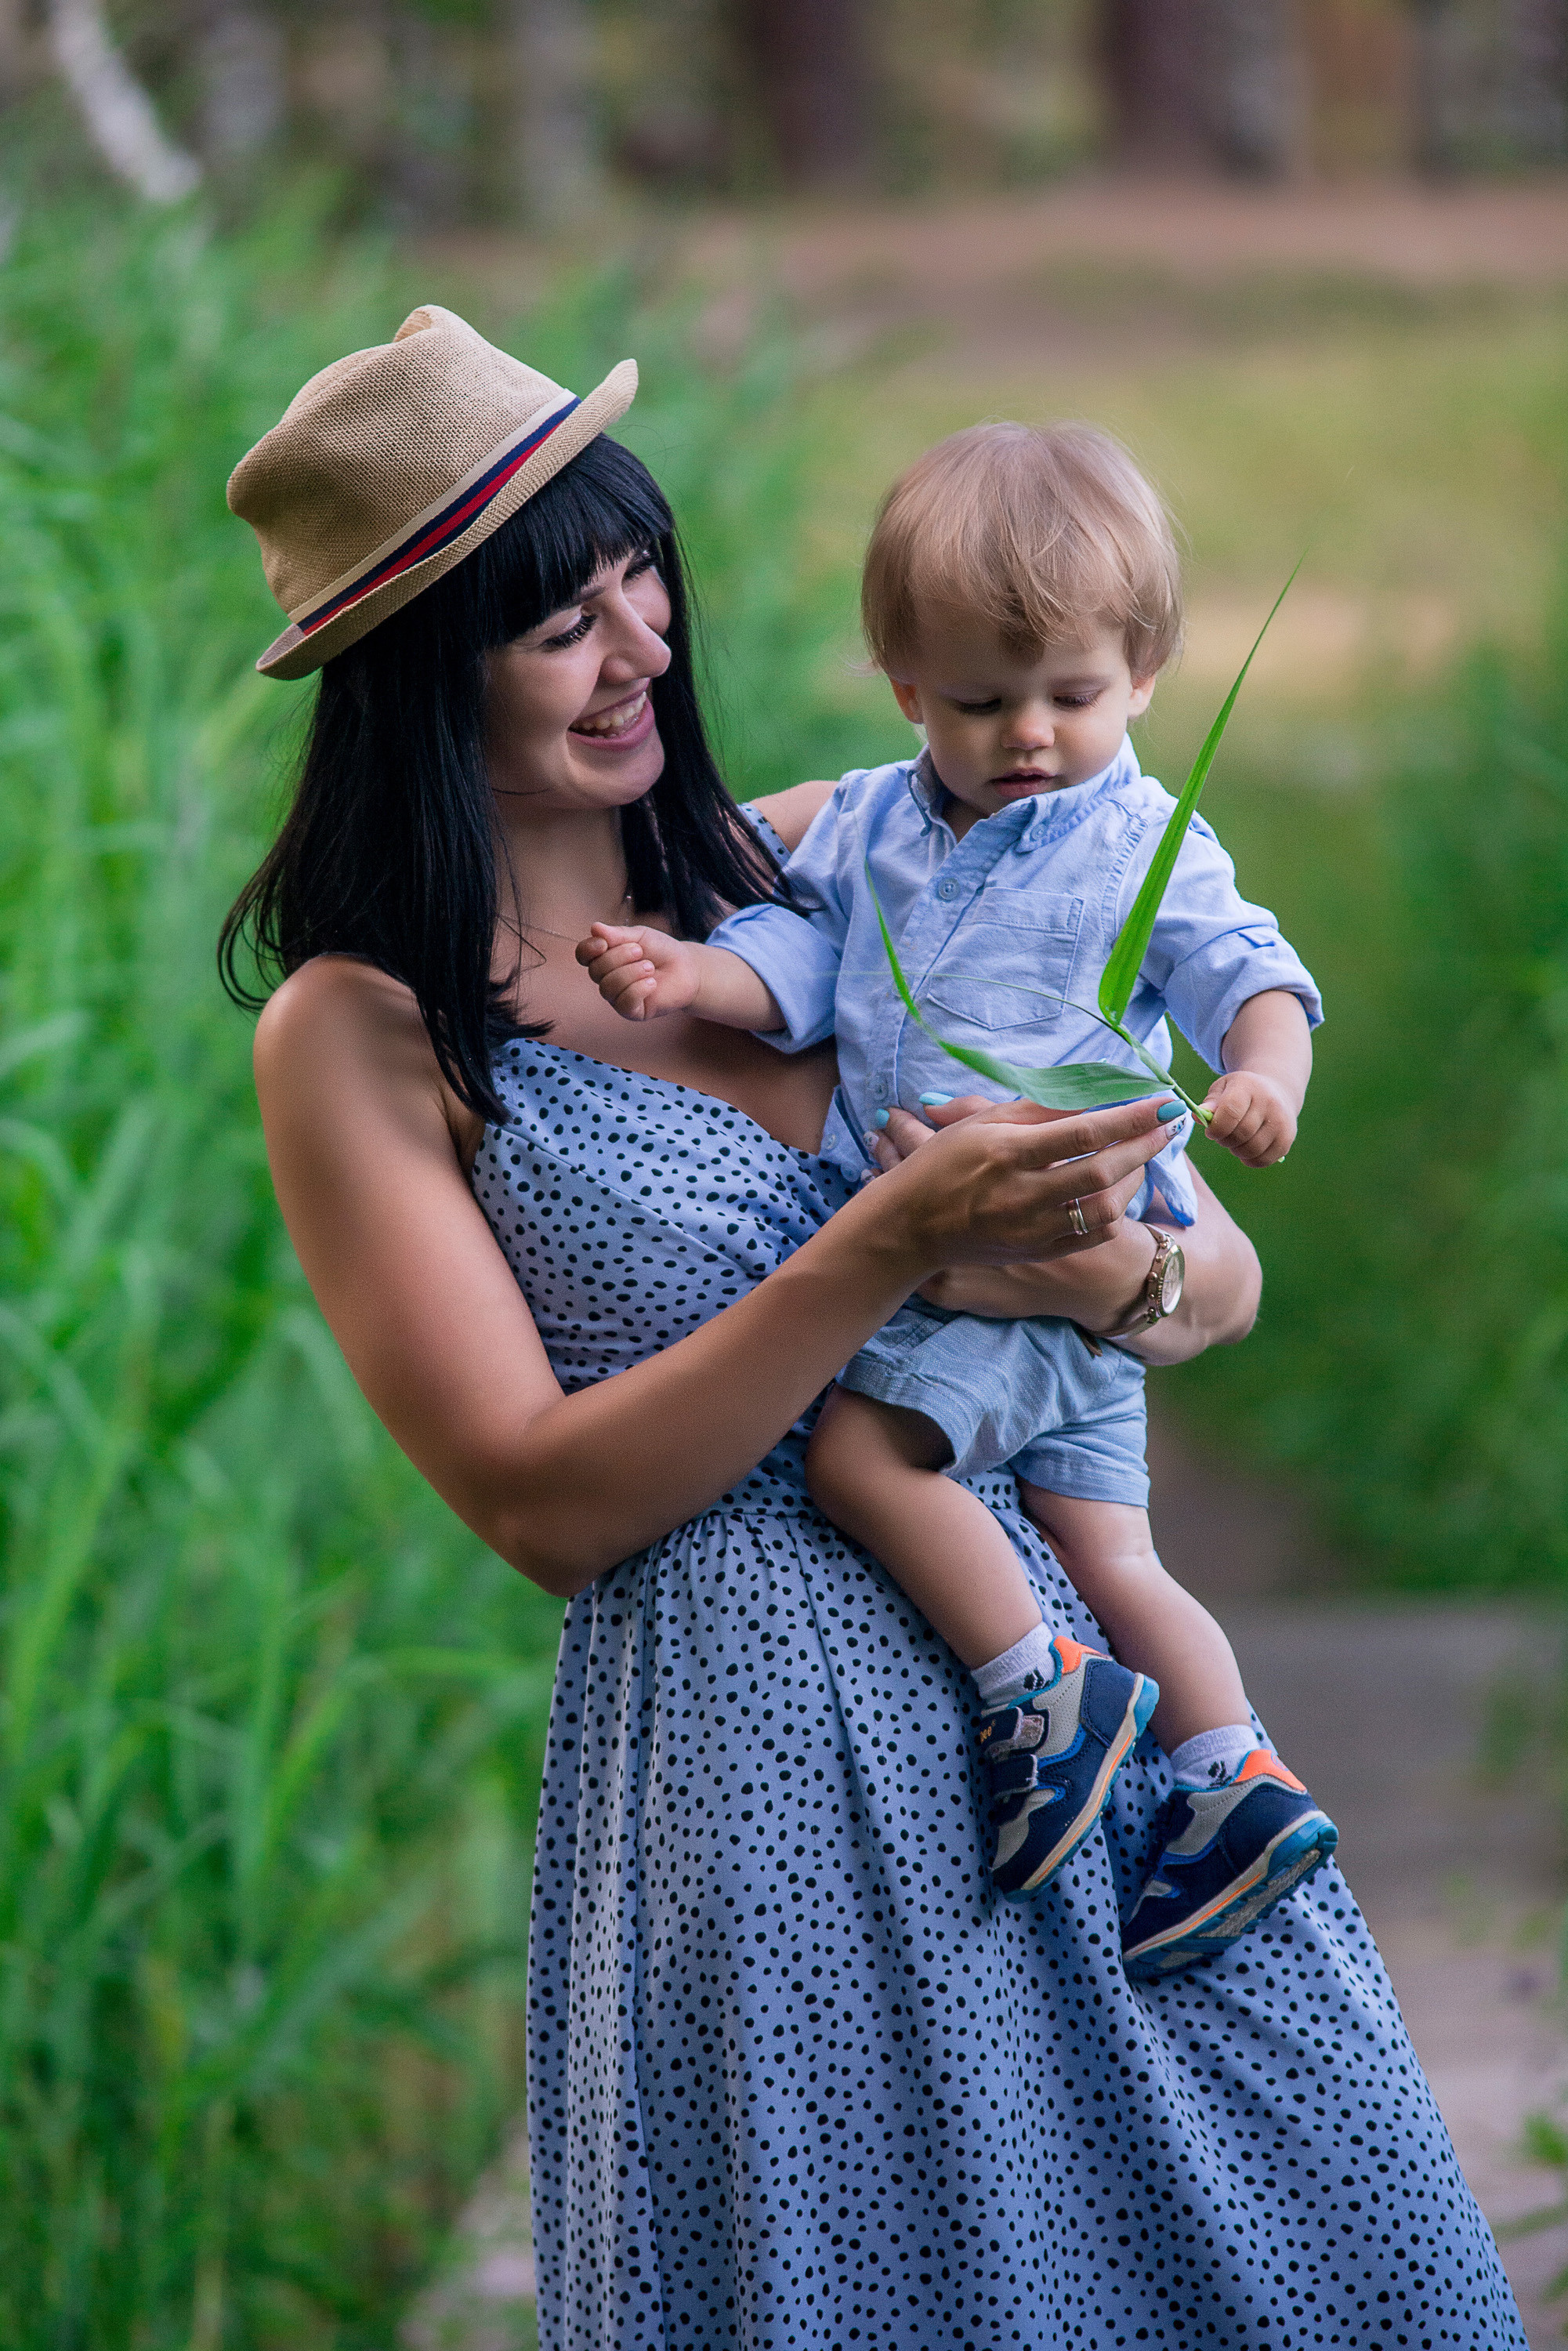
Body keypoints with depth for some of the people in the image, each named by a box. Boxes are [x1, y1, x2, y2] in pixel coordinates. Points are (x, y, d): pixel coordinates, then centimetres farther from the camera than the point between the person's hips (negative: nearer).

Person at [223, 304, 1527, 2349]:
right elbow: (542, 1506, -10)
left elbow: (1225, 1277, 9)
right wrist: (890, 1248, -18)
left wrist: (1100, 1272, -15)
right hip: (750, 1770, -4)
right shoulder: (359, 1037, -2)